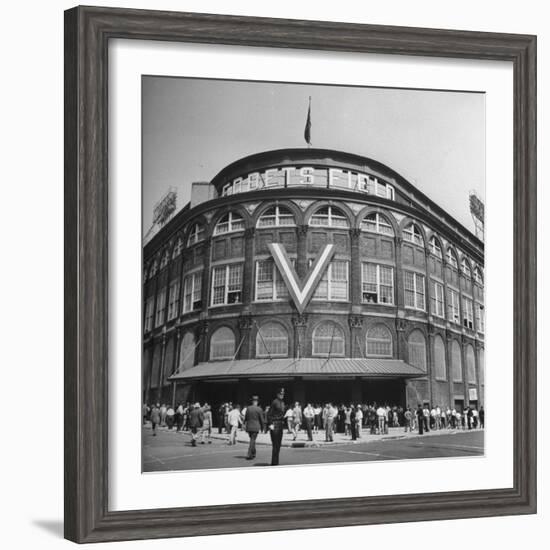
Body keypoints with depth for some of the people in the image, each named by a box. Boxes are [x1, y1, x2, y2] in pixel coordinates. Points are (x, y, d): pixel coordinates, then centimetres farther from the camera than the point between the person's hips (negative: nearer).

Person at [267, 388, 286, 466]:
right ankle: (274, 463, -5)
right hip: (275, 425, -9)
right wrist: (270, 424, -17)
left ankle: (276, 463, 18)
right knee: (275, 445, -8)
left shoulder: (282, 402, 14)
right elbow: (269, 414, -12)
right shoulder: (275, 402, -12)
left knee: (278, 445, 12)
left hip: (280, 425, 9)